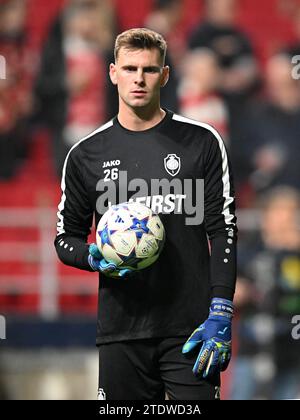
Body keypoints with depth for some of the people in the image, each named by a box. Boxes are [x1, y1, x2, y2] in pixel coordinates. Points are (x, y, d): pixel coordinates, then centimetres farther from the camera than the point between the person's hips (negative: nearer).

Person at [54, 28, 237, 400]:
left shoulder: (201, 143, 4)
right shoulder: (87, 154, 9)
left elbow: (223, 231, 1)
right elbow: (67, 237, 15)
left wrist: (220, 316, -8)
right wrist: (94, 258, -9)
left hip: (190, 328, -2)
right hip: (121, 331, 2)